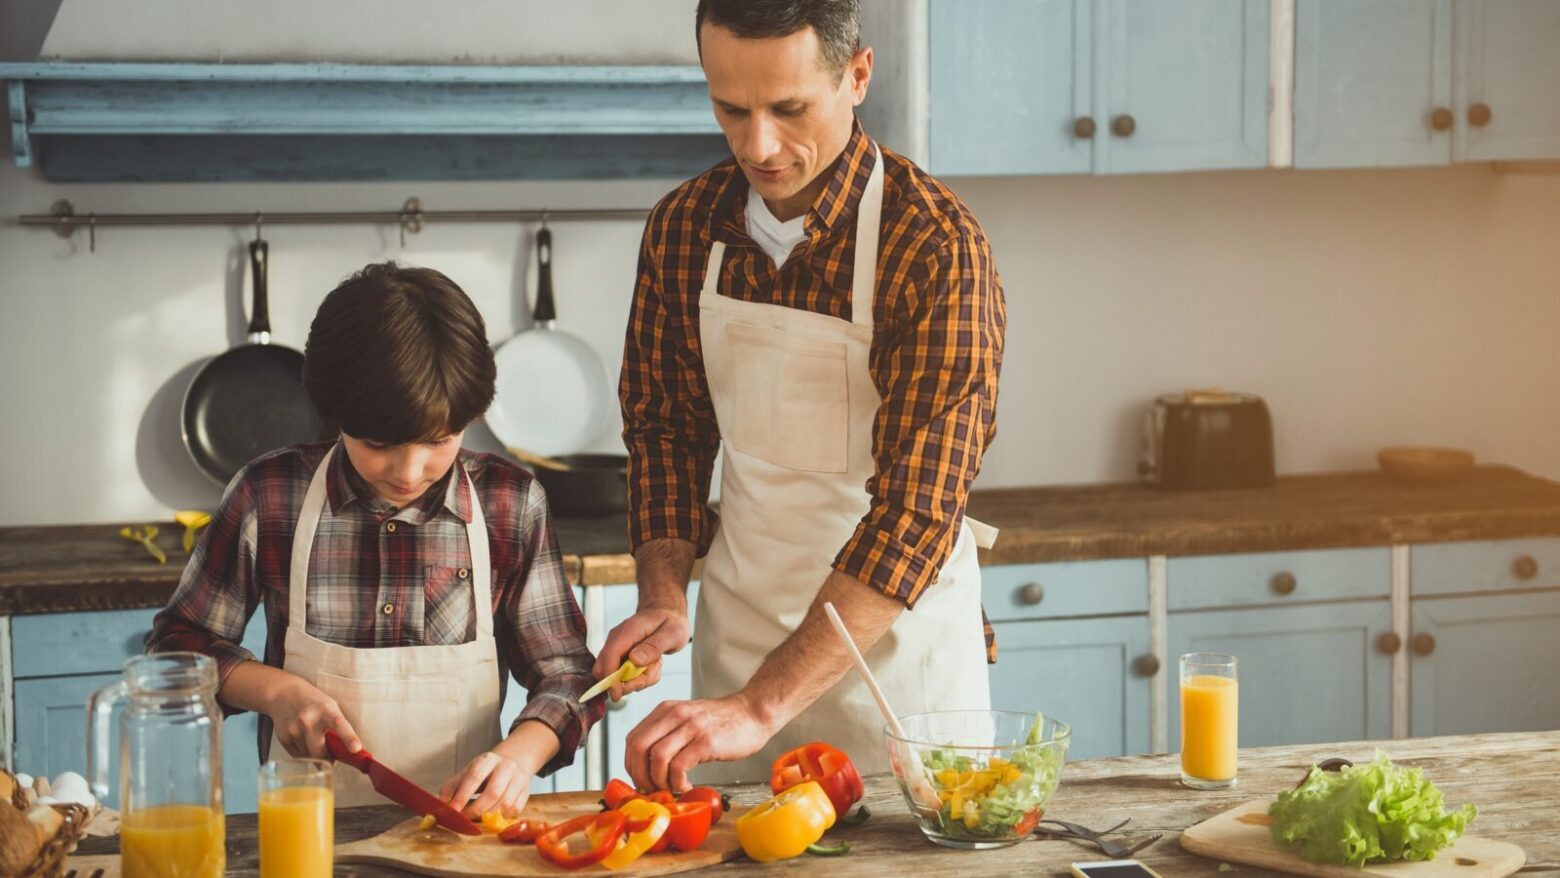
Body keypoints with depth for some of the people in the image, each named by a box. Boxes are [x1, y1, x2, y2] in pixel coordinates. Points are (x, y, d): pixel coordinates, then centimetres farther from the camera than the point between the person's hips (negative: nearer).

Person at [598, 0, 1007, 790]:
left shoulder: (936, 247, -20)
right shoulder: (682, 228, -2)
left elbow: (917, 511, -26)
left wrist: (761, 706, -32)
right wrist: (663, 593, -7)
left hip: (897, 631, -4)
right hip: (736, 632, 4)